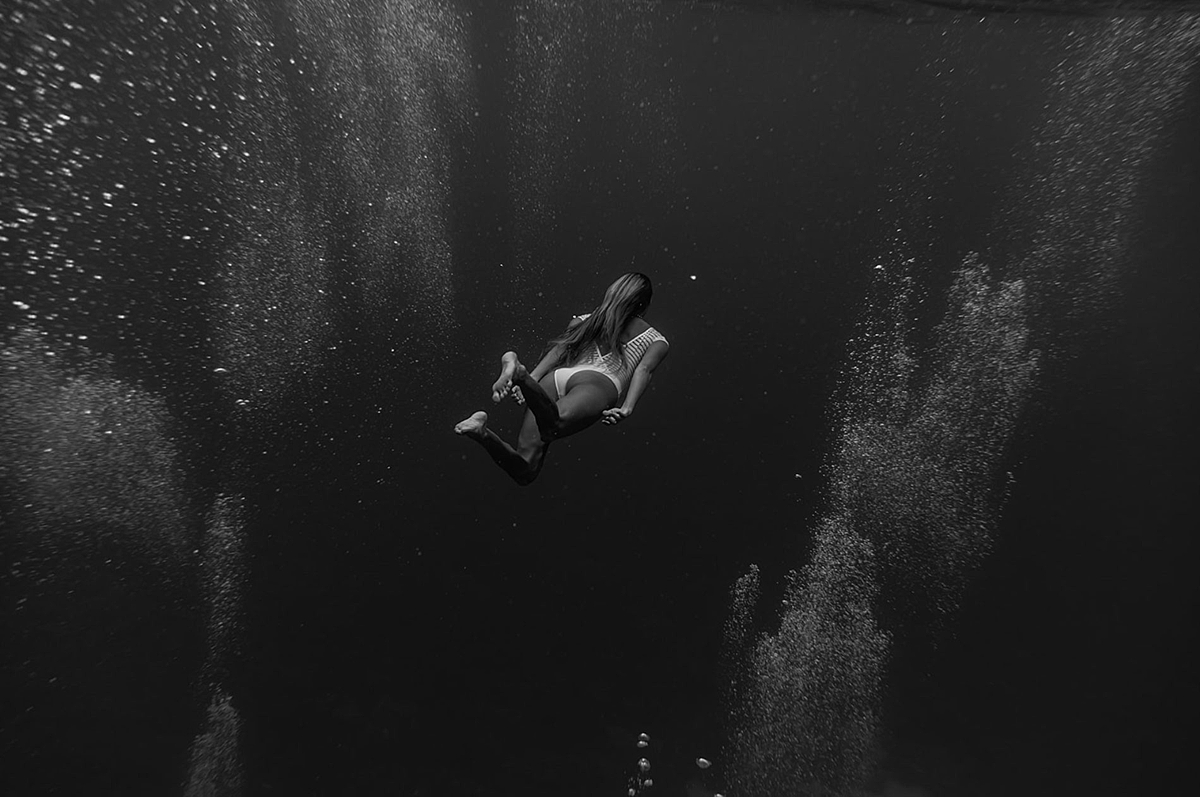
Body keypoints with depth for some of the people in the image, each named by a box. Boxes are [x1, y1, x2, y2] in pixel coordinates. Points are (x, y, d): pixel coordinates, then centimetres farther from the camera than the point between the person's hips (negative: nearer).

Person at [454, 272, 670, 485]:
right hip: (599, 381, -4)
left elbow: (559, 349, 16)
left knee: (525, 471, -8)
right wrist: (626, 409, -10)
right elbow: (643, 370, 4)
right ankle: (520, 374, -52)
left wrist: (532, 378, 2)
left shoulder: (584, 321, 35)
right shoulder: (656, 340, 26)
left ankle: (482, 431, -29)